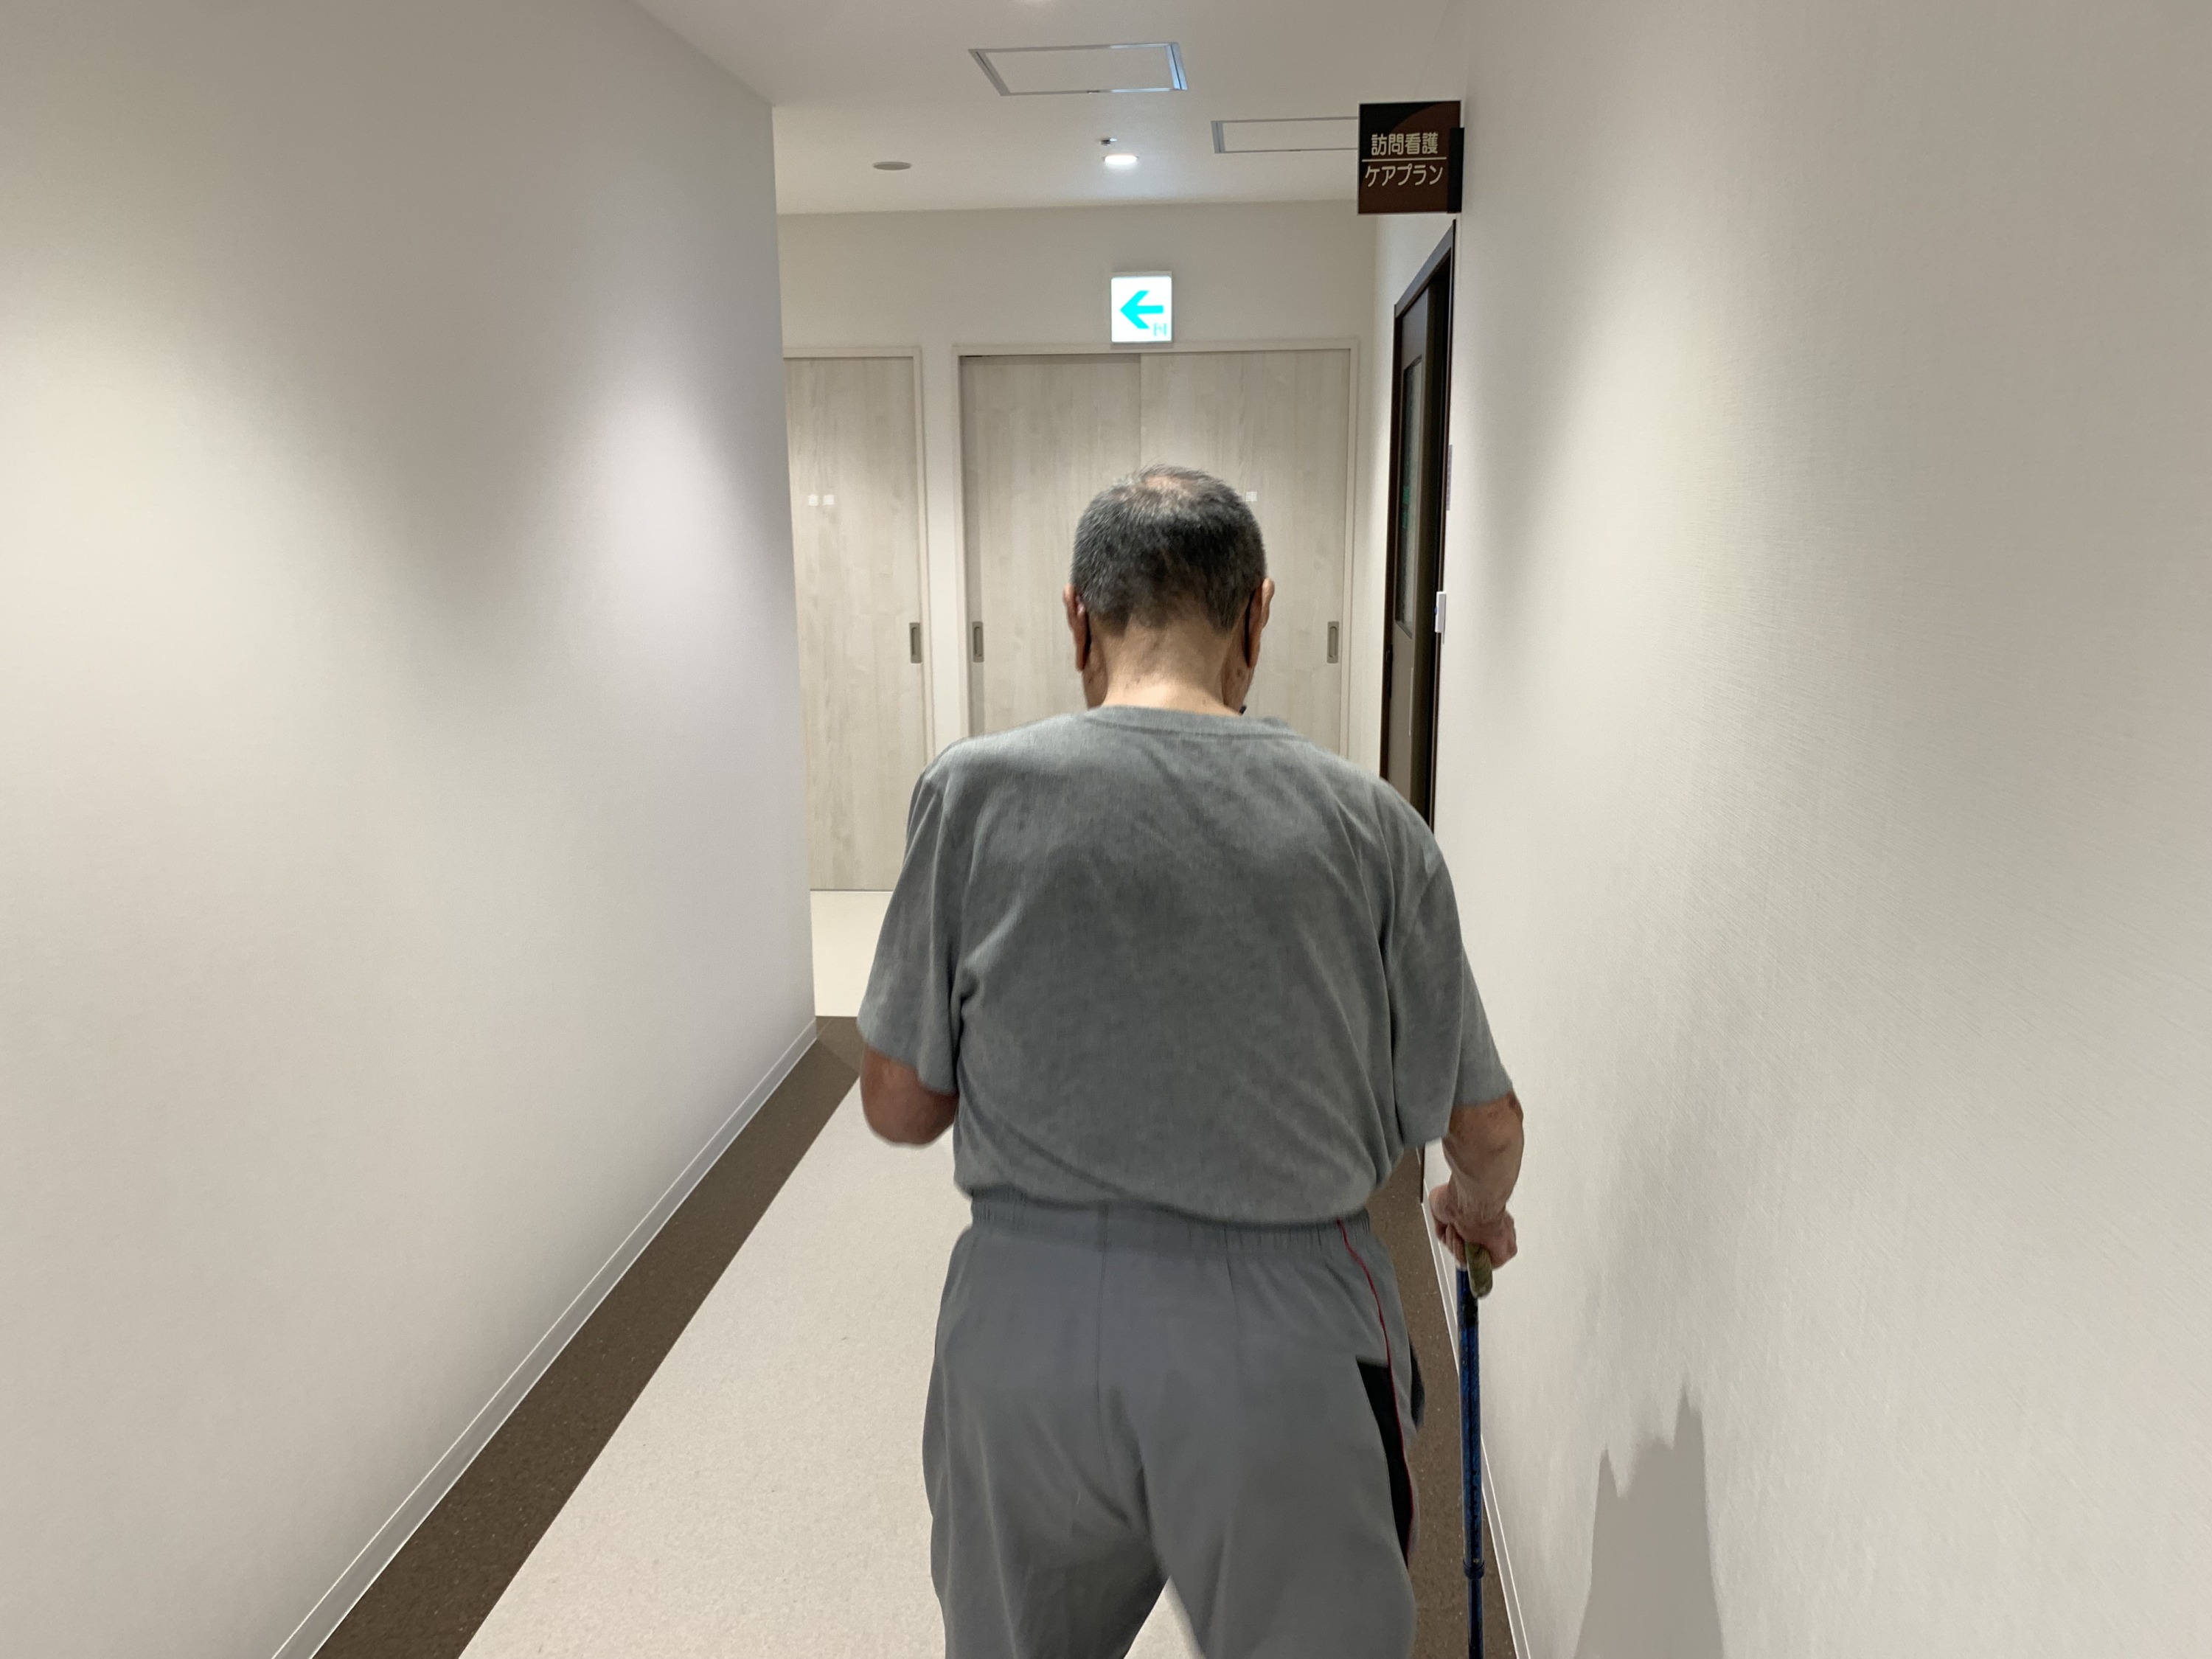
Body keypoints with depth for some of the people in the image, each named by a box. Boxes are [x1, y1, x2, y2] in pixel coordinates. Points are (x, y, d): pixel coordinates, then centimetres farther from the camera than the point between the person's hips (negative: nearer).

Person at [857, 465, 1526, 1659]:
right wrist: (1478, 1207, 27)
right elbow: (1484, 1126, 4)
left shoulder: (975, 789, -7)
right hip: (1284, 1339, 0)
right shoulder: (1363, 819, -5)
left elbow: (901, 1107, -1)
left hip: (1027, 1327, 1)